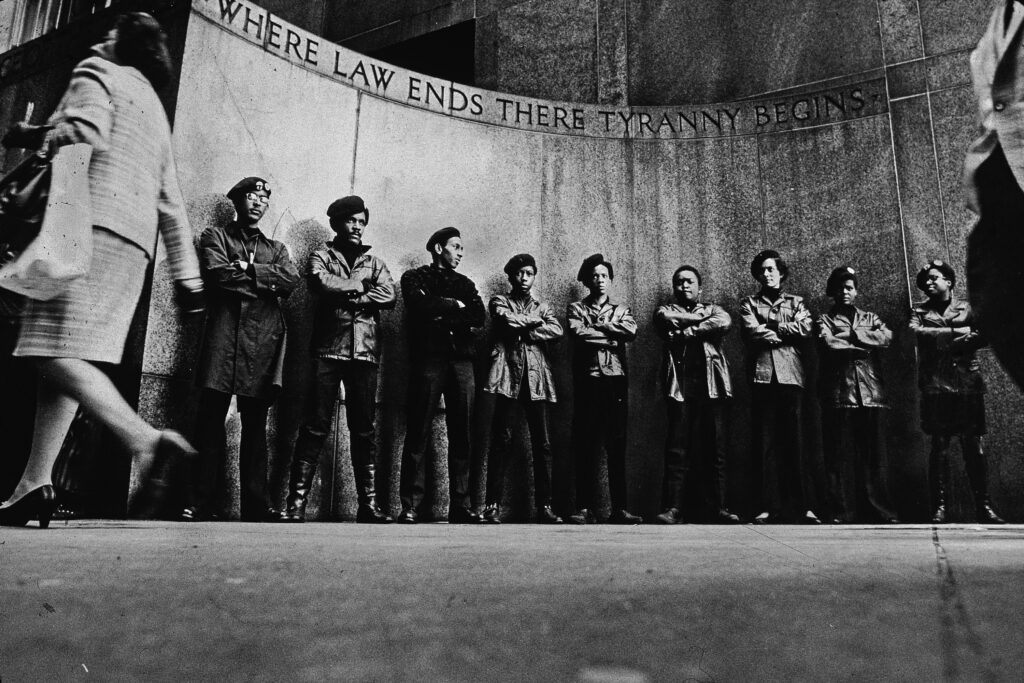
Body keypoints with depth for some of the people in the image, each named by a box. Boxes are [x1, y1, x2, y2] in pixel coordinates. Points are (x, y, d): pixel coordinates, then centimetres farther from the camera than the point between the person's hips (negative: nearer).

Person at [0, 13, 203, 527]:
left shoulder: (96, 73, 9)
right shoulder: (155, 108, 31)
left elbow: (86, 133, -15)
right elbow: (171, 202, 24)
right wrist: (187, 272, 19)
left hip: (92, 225, -8)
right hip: (135, 243, 8)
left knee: (60, 354, -16)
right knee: (64, 357, 5)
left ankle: (147, 442, -33)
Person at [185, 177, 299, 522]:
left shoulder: (276, 248, 25)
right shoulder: (215, 236, 16)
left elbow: (291, 279, 4)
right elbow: (218, 274, -4)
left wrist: (247, 269, -4)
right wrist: (266, 283, 0)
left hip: (263, 341, 2)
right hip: (224, 334, -2)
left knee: (255, 426, 3)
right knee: (210, 422, -5)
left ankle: (257, 505, 5)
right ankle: (200, 504, 0)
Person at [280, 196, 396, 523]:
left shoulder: (374, 262, 19)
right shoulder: (323, 255, 13)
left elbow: (388, 296, 1)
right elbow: (320, 281, -10)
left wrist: (345, 296, -5)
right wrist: (360, 286, 0)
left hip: (365, 351, 2)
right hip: (329, 349, -2)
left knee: (364, 431, 3)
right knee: (315, 428, -5)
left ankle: (368, 504, 6)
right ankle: (297, 502, -1)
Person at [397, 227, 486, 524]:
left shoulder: (465, 283, 23)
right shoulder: (415, 277, 13)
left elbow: (479, 316, 6)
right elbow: (420, 306, -9)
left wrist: (441, 315, -5)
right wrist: (454, 305, 2)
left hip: (462, 359, 4)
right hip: (428, 358, -4)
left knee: (461, 434, 0)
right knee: (418, 433, -6)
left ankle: (460, 505, 4)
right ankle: (410, 506, -3)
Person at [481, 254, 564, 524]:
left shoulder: (543, 307, 22)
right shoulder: (500, 301, 15)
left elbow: (557, 330, 2)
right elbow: (508, 320, -8)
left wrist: (525, 331, -6)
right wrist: (536, 321, 4)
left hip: (536, 376, 3)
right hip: (508, 373, -3)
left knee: (542, 443, -1)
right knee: (501, 440, -7)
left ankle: (544, 506, 3)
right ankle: (493, 505, -3)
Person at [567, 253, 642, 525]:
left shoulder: (621, 310, 18)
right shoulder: (576, 308, 12)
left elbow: (631, 331, -3)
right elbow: (578, 332, -9)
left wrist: (600, 325, -5)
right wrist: (612, 336, -5)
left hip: (616, 380, 2)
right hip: (588, 381, -2)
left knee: (617, 446, 1)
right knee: (586, 446, -3)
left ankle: (619, 508, 4)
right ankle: (584, 508, 0)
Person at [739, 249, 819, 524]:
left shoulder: (796, 302, 19)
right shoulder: (749, 304, 16)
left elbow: (805, 328, -1)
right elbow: (753, 333, -3)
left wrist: (770, 329, -2)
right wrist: (786, 332, -1)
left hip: (791, 375, 1)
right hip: (762, 376, 0)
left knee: (795, 442, -2)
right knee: (765, 443, -3)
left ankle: (801, 506, 2)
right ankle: (770, 506, -1)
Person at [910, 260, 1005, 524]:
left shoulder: (966, 308, 15)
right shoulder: (920, 311, 14)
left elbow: (983, 335, 2)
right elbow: (918, 332, -6)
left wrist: (942, 342, -11)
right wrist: (955, 332, -10)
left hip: (967, 383, 1)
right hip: (936, 385, -1)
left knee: (973, 445, -1)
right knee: (939, 445, -3)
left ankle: (983, 506, 4)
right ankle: (939, 507, -1)